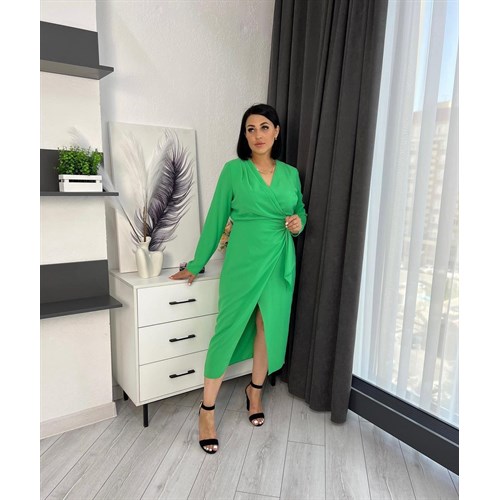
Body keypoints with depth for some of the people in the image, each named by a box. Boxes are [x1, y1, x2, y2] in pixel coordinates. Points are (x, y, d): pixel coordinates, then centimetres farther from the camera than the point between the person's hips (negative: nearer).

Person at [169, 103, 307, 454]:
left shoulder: (291, 173, 8)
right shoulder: (234, 170, -2)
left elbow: (300, 210, 21)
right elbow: (216, 219, 1)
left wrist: (299, 222, -4)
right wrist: (197, 264, 2)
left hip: (279, 261, 4)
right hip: (243, 261, -3)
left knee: (269, 328, 10)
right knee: (228, 330, -1)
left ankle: (255, 391, 35)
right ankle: (208, 409, 15)